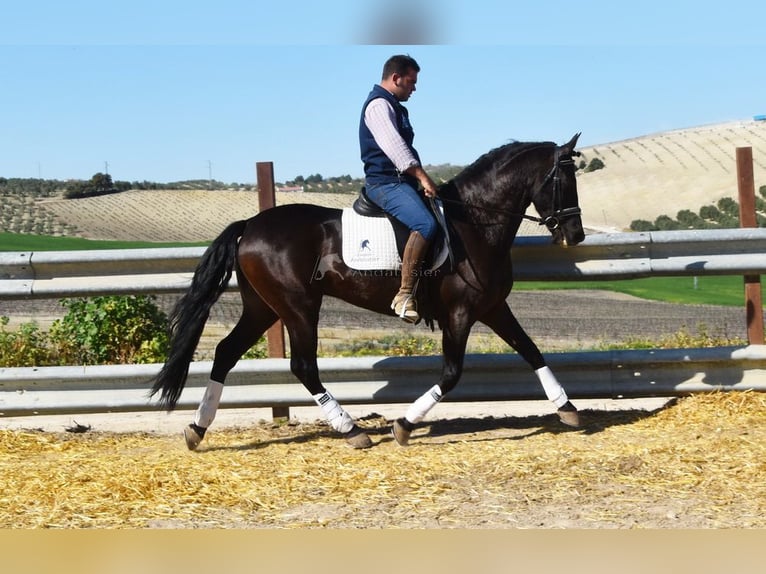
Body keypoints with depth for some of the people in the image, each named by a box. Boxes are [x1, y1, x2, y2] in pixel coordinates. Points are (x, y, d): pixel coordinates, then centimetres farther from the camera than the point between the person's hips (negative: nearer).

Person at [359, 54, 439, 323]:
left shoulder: (394, 107, 23)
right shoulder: (378, 104, -10)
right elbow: (393, 145, -23)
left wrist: (422, 177, 20)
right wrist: (423, 177, -27)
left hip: (401, 180, 11)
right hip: (385, 182, -11)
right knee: (425, 224, -31)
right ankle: (405, 295, -33)